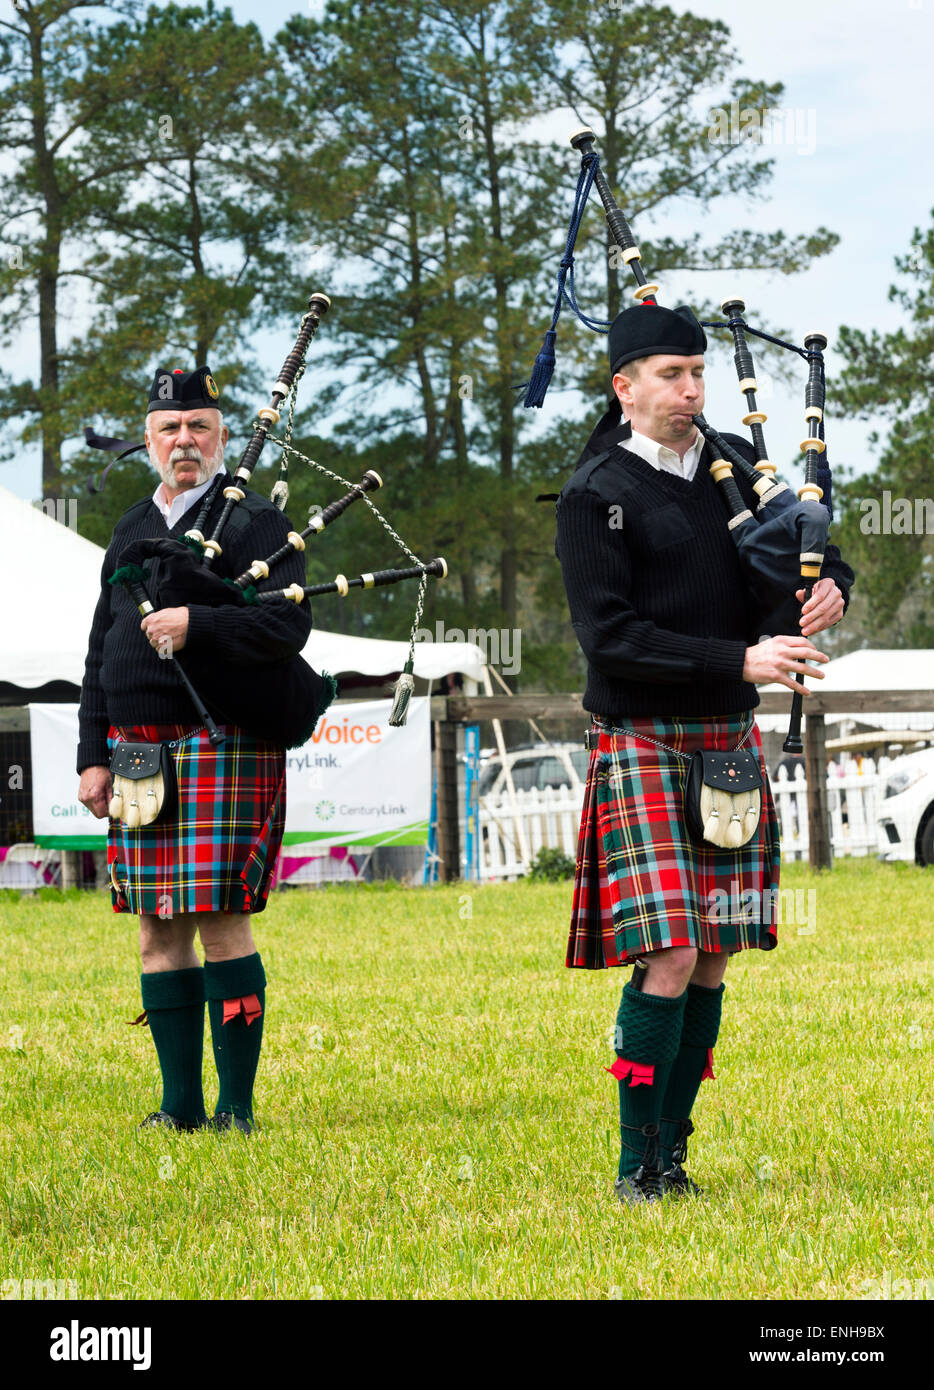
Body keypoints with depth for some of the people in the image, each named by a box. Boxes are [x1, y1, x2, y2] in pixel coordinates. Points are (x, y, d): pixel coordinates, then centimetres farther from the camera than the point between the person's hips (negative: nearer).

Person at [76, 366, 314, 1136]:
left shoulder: (255, 520, 0)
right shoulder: (133, 530, 18)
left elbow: (289, 624, -13)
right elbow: (102, 652, 18)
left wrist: (195, 624, -24)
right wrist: (93, 755, 10)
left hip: (221, 748, -6)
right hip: (138, 751, 6)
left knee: (222, 923, -7)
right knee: (160, 931, 7)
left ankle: (236, 1104, -1)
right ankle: (181, 1101, 12)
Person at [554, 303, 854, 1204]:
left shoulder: (733, 468, 12)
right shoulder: (596, 496, -6)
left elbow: (820, 552, 20)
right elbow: (609, 637, -14)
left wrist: (830, 589, -5)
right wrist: (739, 661, -21)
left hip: (731, 744, 6)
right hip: (643, 745, -6)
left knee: (711, 962, 6)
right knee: (667, 958, -13)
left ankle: (673, 1151, 13)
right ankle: (638, 1166, -5)